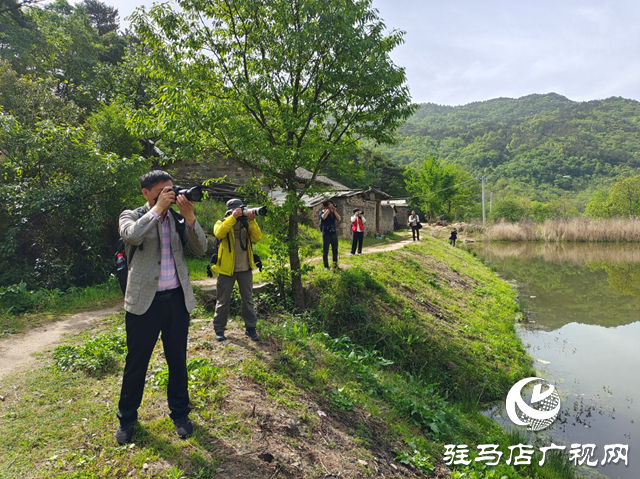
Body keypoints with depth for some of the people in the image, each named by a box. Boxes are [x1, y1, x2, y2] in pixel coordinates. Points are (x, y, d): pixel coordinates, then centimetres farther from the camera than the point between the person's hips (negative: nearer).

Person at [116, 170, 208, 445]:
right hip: (144, 301, -3)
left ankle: (180, 413, 31)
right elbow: (131, 236, -24)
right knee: (136, 361, 9)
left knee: (178, 360, 13)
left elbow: (200, 249, -2)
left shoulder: (178, 218, 7)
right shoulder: (131, 216, 0)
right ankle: (127, 417, 30)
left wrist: (189, 217, -14)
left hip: (177, 299, 3)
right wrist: (158, 208, -19)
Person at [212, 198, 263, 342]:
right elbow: (219, 233, -24)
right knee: (223, 300, 7)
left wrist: (252, 221, -19)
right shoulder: (222, 223, -1)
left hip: (245, 269, 3)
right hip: (227, 268, -3)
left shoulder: (246, 224, 7)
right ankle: (219, 329, 19)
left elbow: (257, 237, -8)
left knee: (248, 299, 8)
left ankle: (250, 328, 18)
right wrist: (233, 218, -27)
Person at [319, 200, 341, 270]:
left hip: (334, 233, 3)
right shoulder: (322, 212, 2)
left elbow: (339, 219, -4)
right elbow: (323, 217, -21)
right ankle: (326, 266, 6)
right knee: (325, 250, 0)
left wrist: (334, 210, -8)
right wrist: (328, 209, -14)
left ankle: (335, 264, 17)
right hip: (326, 233, -3)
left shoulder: (333, 212, 11)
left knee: (335, 250, 6)